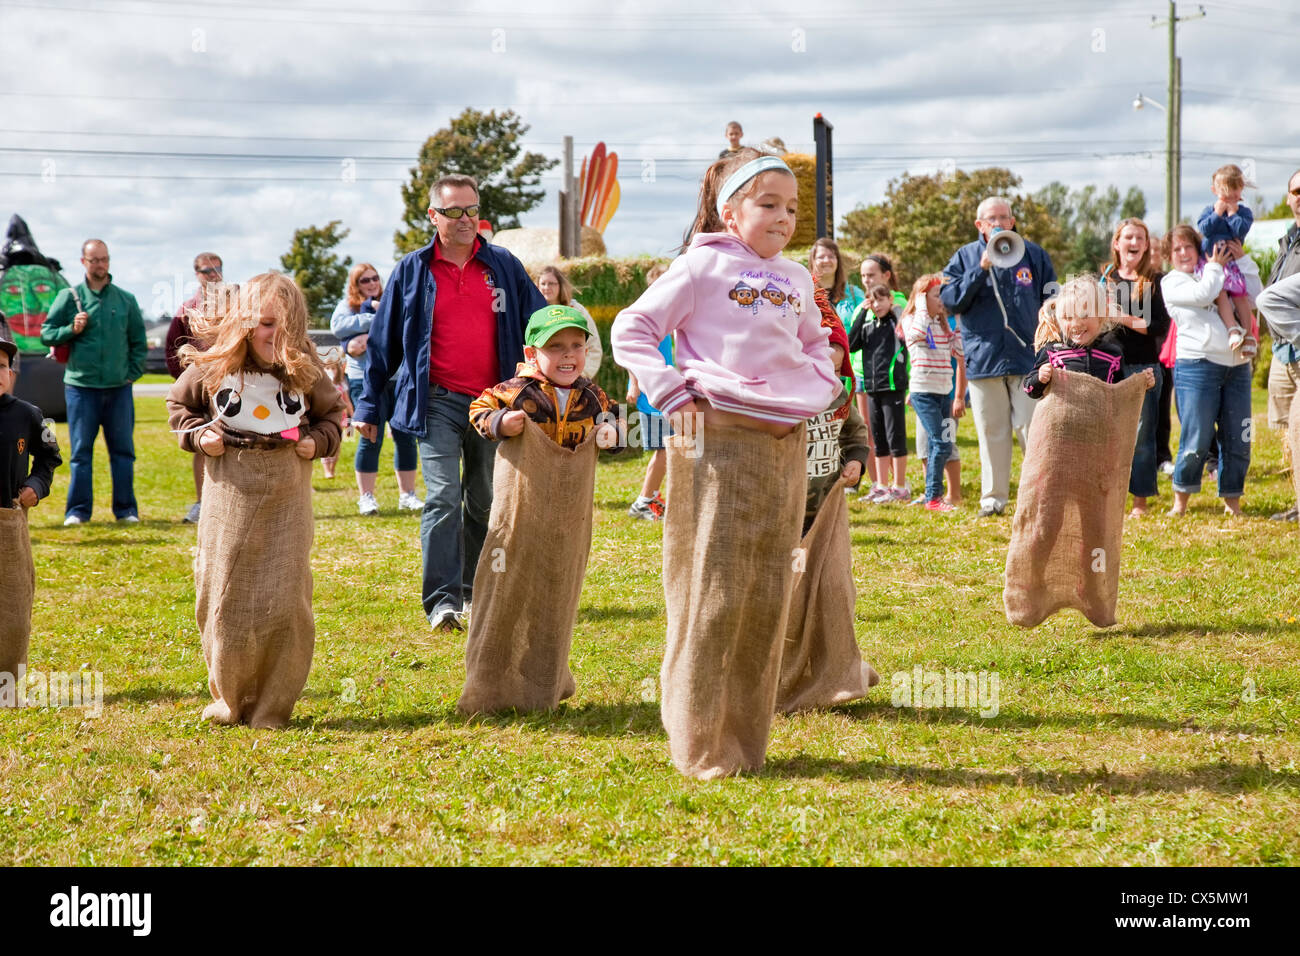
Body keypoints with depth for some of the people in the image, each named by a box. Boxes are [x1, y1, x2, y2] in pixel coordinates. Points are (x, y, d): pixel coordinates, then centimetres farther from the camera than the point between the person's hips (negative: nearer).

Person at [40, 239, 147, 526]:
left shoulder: (126, 300, 9)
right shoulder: (69, 297, 4)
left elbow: (139, 342, 15)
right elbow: (46, 333, 6)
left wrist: (133, 372, 5)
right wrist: (72, 330, -9)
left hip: (119, 388, 2)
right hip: (81, 386, -1)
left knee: (123, 450, 4)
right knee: (81, 451, 1)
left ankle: (126, 509, 11)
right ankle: (78, 510, 7)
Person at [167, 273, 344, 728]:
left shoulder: (306, 370, -2)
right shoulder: (212, 367, -4)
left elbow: (332, 412, 15)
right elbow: (178, 403, 13)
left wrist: (318, 441, -3)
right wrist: (197, 434, -4)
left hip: (286, 501, 0)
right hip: (229, 499, 0)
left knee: (285, 602, -2)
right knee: (223, 600, 5)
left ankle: (272, 706, 9)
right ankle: (228, 698, 21)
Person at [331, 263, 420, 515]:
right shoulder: (347, 306, 8)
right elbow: (338, 326, -11)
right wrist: (375, 319, -12)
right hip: (366, 380, -3)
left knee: (406, 437, 1)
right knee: (371, 439, -6)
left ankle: (407, 495, 9)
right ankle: (366, 497, 3)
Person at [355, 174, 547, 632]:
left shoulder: (504, 266, 7)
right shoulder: (413, 271, 4)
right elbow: (383, 342, 9)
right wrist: (368, 405, 7)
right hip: (438, 402, -2)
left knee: (484, 502, 9)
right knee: (443, 497, -14)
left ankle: (473, 593, 22)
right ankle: (442, 600, -15)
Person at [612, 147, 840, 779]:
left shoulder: (796, 280, 17)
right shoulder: (702, 266, -1)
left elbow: (815, 343, 35)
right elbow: (630, 330, -3)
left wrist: (820, 386, 16)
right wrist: (671, 394, -11)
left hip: (785, 445, 6)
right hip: (718, 442, -6)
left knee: (767, 597, 9)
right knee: (712, 595, -6)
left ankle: (747, 739, 18)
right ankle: (700, 746, 2)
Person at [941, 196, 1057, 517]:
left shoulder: (1033, 254, 9)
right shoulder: (965, 257, 8)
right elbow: (949, 299, -4)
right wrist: (982, 268, -12)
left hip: (1027, 357, -1)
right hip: (983, 356, 1)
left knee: (1034, 430, -7)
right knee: (991, 432, 5)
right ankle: (993, 497, 13)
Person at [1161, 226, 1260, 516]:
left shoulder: (1221, 275, 21)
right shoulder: (1171, 283, 5)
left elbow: (1254, 295, 11)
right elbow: (1202, 295, -12)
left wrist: (1243, 259, 7)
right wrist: (1215, 266, 2)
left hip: (1237, 366, 5)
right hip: (1196, 366, -5)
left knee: (1238, 440, 3)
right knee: (1196, 441, -7)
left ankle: (1232, 501, 14)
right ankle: (1181, 500, 9)